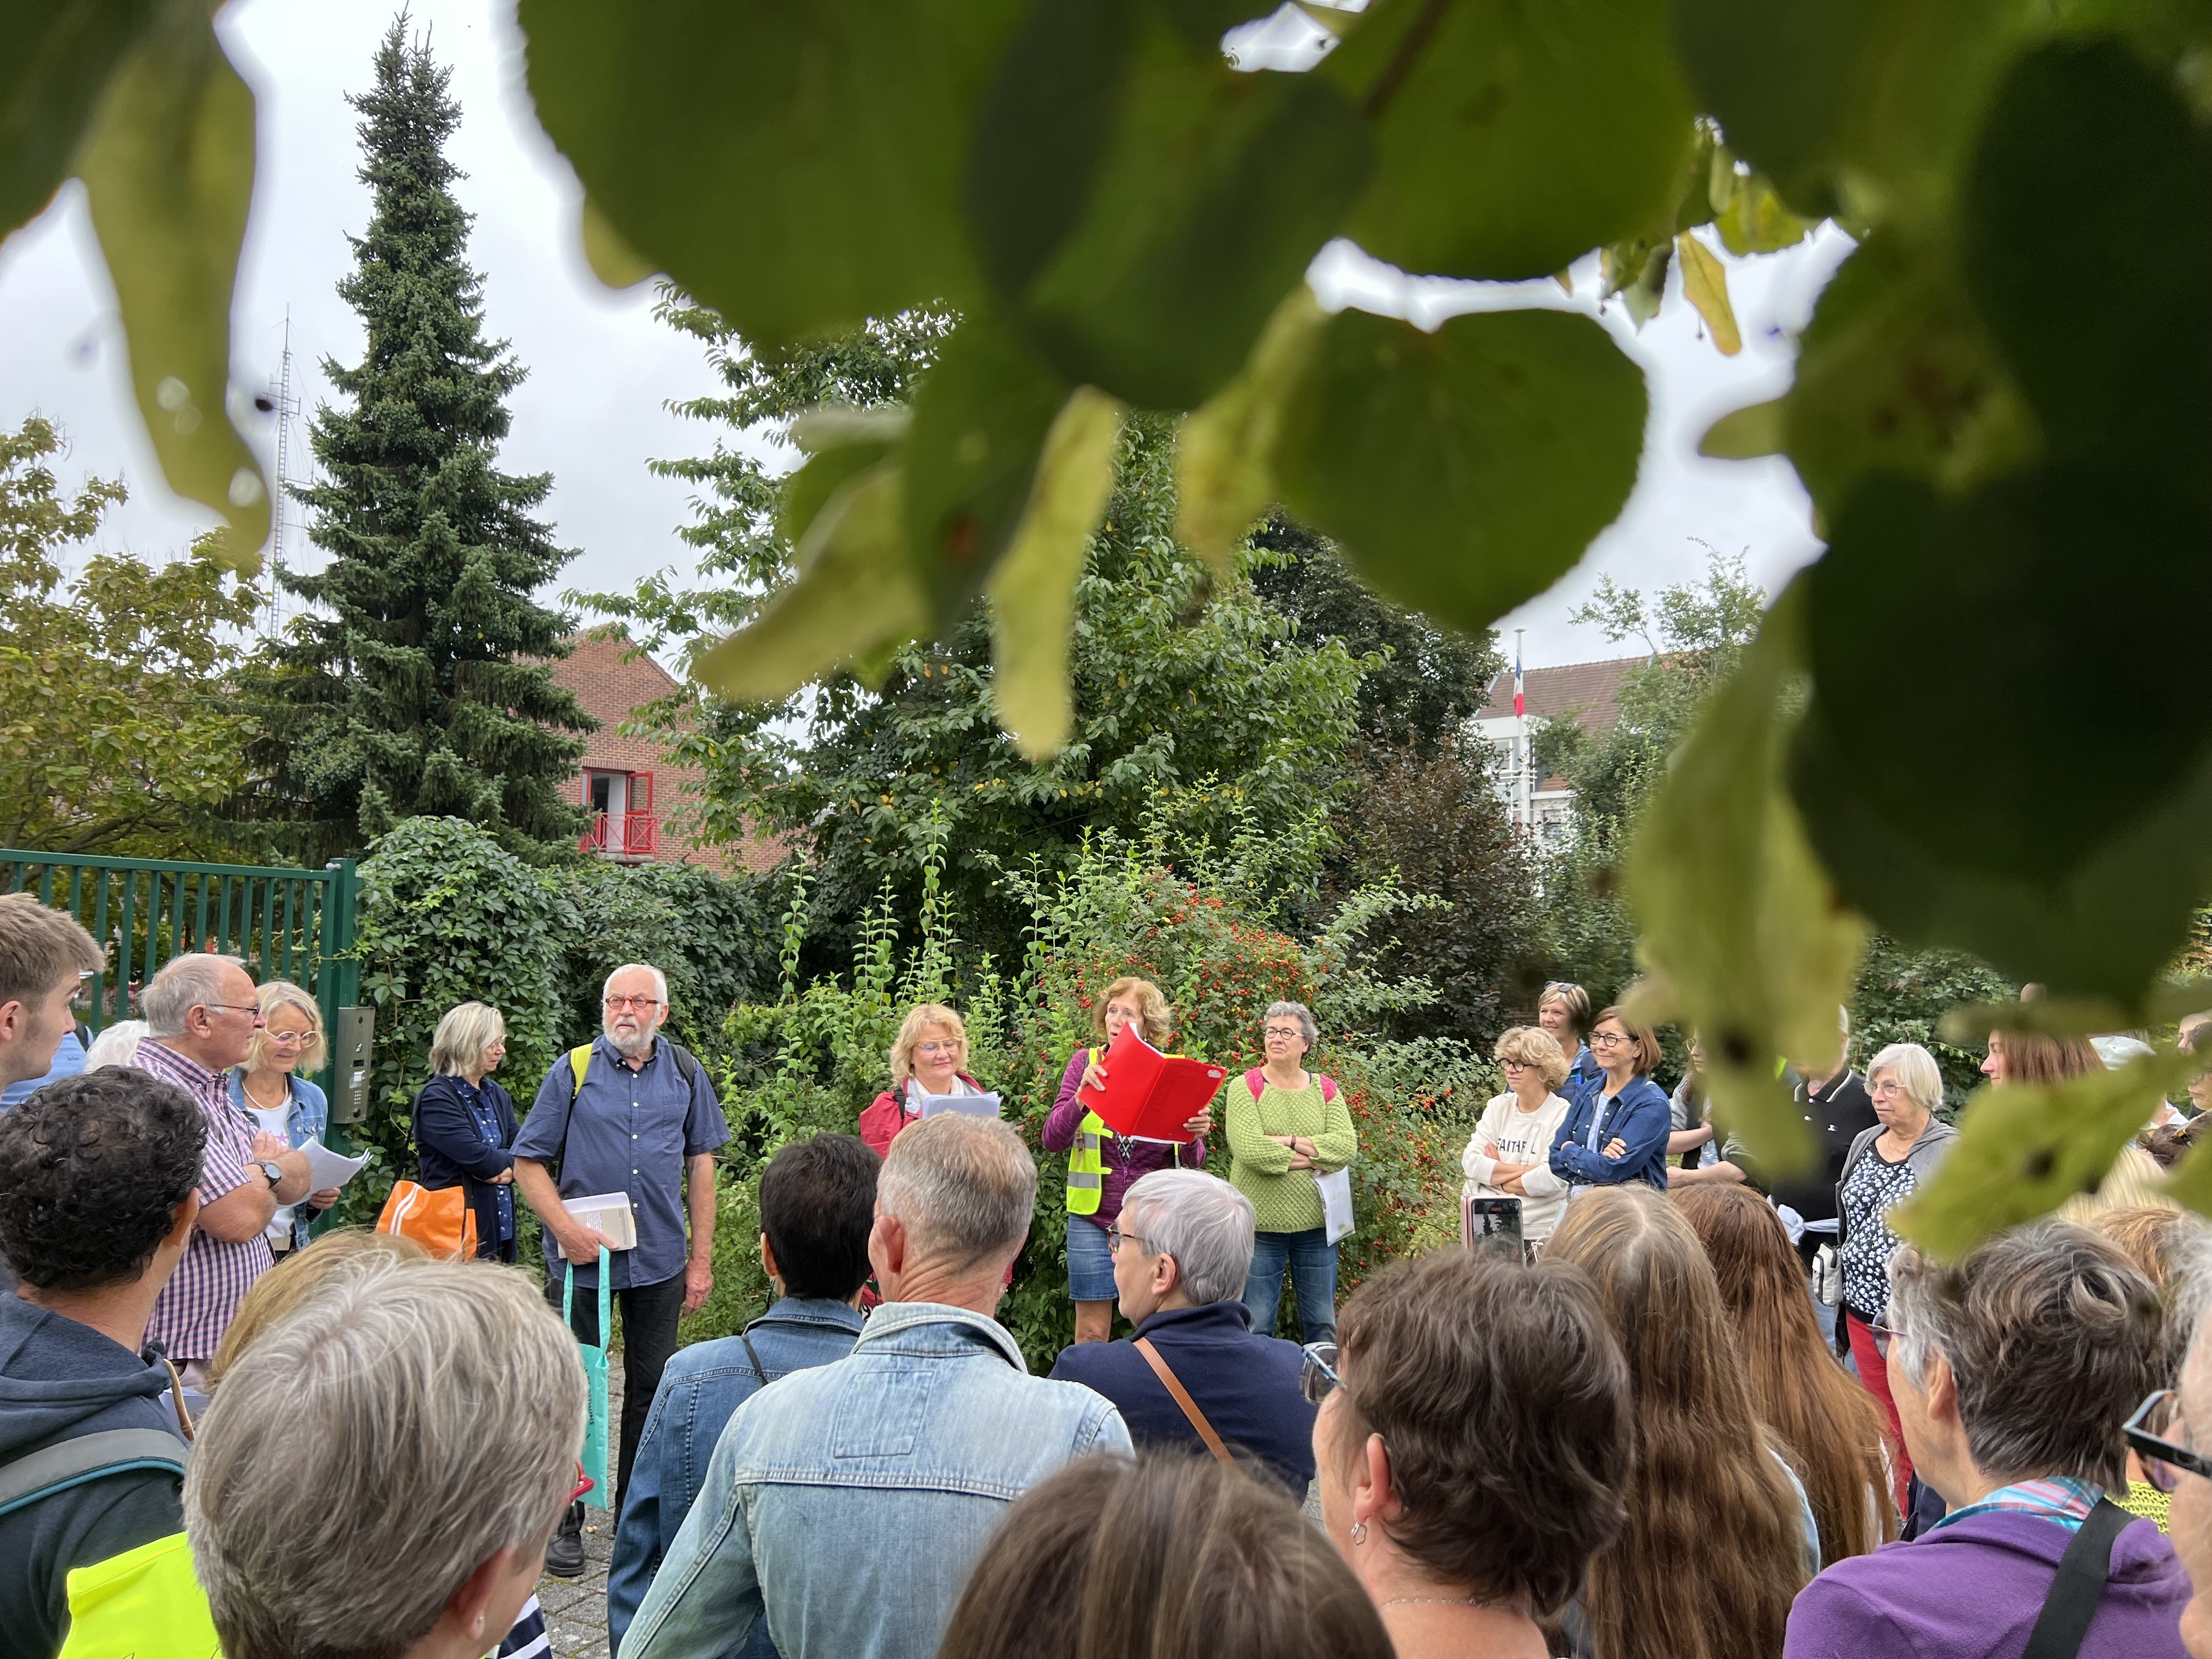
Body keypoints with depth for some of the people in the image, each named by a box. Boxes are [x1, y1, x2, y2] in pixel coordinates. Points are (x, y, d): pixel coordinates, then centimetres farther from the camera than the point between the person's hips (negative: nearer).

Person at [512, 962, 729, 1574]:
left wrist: (701, 1259, 5)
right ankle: (565, 1519, 19)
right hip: (580, 1256, -2)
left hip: (660, 1260, 2)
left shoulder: (685, 1074, 4)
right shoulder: (572, 1071, -3)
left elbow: (700, 1164, 9)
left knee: (652, 1388, 10)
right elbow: (528, 1162, -2)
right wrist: (566, 1228, -15)